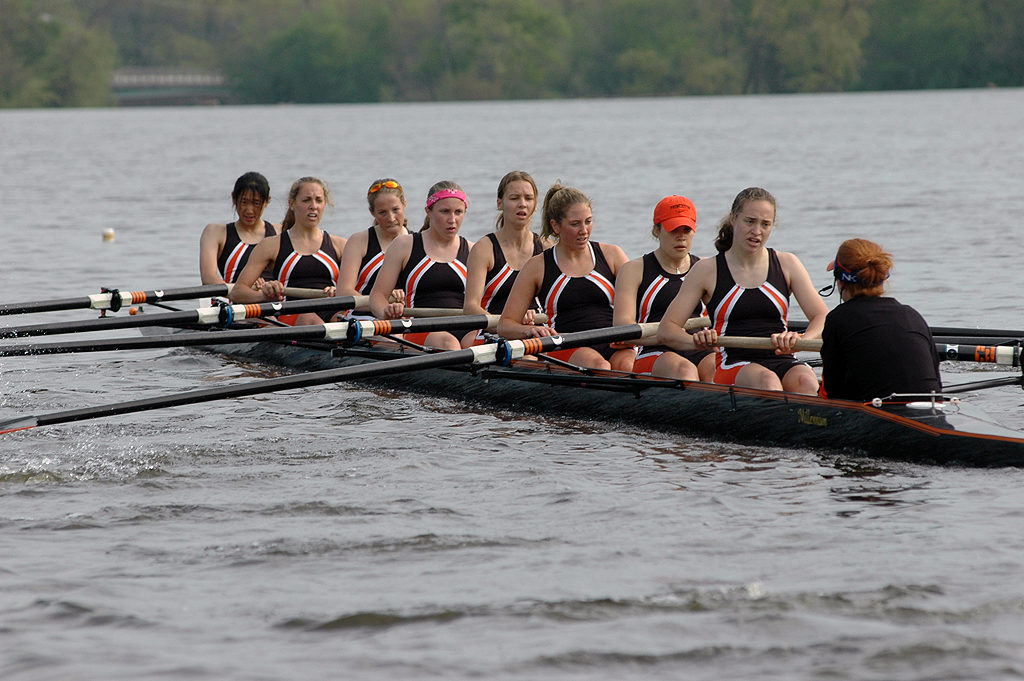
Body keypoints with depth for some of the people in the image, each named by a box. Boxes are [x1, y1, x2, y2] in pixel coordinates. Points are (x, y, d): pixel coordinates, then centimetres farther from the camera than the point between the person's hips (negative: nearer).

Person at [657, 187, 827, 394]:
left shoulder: (787, 264, 12)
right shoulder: (707, 270, 7)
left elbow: (823, 318, 4)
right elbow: (665, 330, 3)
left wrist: (800, 340, -20)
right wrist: (696, 341, -21)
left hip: (782, 362, 2)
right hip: (733, 367, -2)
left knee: (806, 382, -34)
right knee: (766, 380, -36)